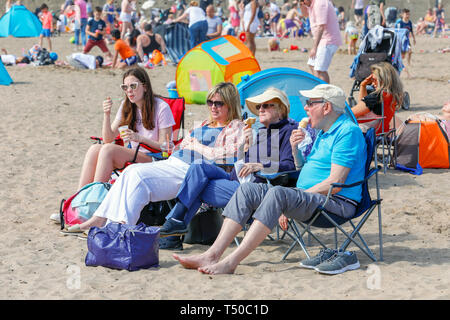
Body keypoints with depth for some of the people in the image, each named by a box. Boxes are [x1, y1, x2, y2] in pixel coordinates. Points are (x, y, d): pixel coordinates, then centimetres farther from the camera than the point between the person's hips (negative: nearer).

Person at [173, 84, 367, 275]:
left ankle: (231, 262, -40)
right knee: (247, 190, -5)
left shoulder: (347, 131, -10)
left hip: (337, 202, -10)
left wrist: (299, 195, -14)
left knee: (278, 193, -35)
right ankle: (213, 255, -18)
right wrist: (295, 150, 9)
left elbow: (335, 183, -18)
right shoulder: (324, 133, 23)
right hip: (310, 197, 10)